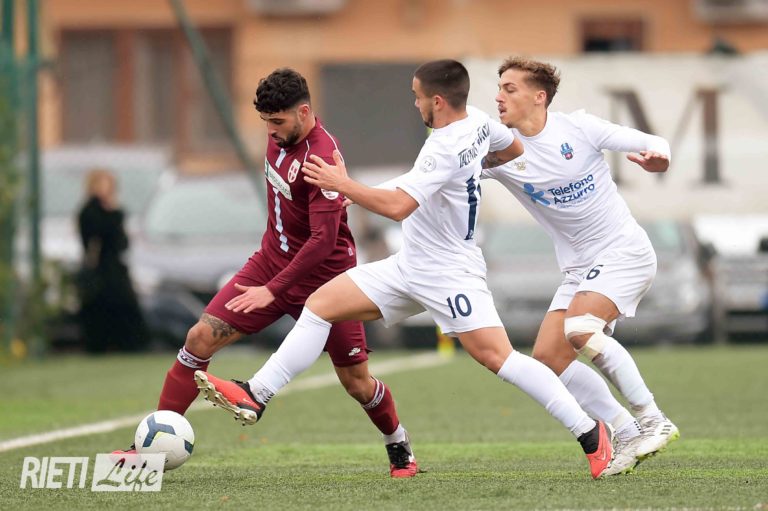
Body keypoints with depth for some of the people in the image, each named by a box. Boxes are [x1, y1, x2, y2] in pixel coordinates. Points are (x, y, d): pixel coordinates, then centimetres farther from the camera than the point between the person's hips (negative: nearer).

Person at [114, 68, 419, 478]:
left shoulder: (322, 157, -25)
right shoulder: (280, 136, -1)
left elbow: (324, 240, -28)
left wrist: (273, 290, -28)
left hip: (322, 275, -7)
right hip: (272, 259, 7)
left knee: (356, 383, 0)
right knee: (201, 338, -7)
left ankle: (400, 449, 28)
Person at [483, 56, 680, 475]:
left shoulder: (579, 128, -9)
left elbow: (653, 144, -7)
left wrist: (656, 156, -29)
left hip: (624, 251, -6)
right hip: (579, 267, 6)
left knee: (580, 328, -28)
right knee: (547, 356, -5)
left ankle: (652, 421, -18)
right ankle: (627, 436, 3)